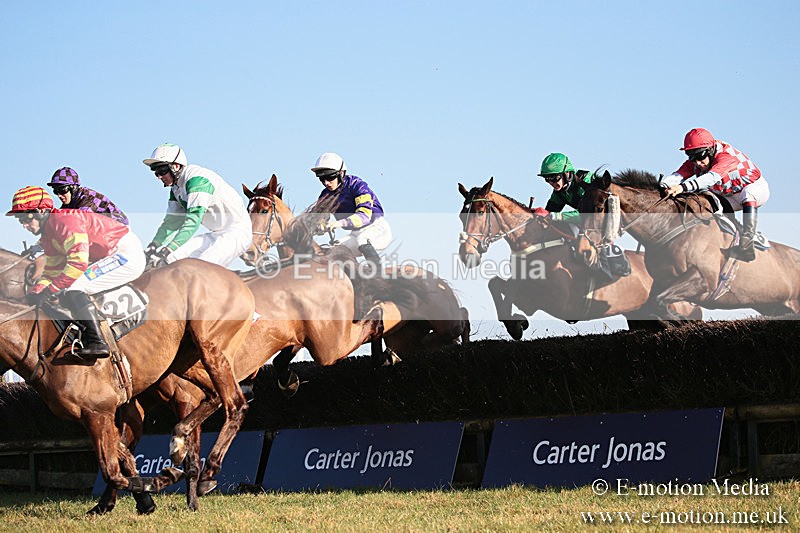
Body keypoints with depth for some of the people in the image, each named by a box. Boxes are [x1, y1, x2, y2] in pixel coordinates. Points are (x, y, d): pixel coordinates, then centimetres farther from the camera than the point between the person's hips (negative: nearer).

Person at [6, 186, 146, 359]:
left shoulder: (64, 220, -20)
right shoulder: (48, 235, 13)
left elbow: (78, 261, -30)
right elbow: (52, 272, 17)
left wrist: (49, 290, -29)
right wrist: (34, 292, -2)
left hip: (127, 253, -11)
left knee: (72, 289, -22)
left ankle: (97, 343, -23)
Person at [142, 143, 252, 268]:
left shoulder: (196, 179, -21)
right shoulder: (176, 188, 9)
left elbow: (193, 221, -30)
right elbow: (171, 222, 11)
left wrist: (168, 251, -36)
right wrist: (152, 248, -4)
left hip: (237, 232, -10)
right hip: (217, 234, 10)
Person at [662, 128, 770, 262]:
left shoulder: (725, 156, -34)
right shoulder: (694, 163, -12)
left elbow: (712, 178, -51)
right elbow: (678, 175, -28)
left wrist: (683, 187, -65)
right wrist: (663, 187, -50)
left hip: (756, 187, -8)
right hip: (730, 198, 8)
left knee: (748, 193, -39)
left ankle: (747, 244, -45)